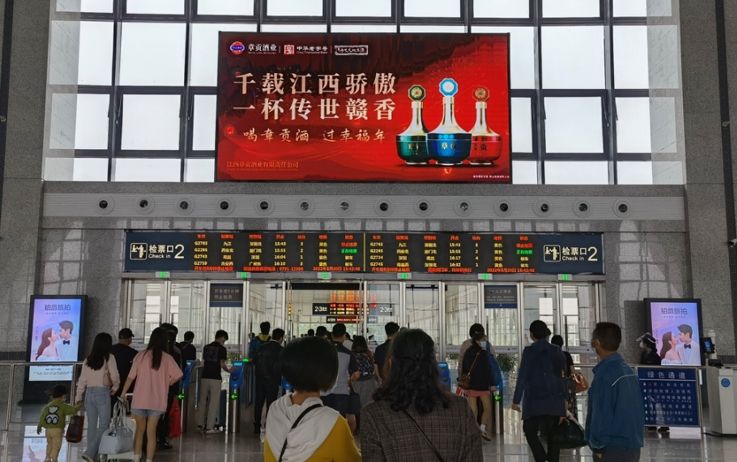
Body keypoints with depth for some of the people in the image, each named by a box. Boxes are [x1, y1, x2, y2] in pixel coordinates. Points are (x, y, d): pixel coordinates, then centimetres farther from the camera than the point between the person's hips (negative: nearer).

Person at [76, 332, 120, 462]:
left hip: (89, 393, 5)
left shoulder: (88, 359, 8)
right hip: (103, 393, -5)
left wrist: (79, 397, 13)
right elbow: (115, 377, -7)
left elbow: (82, 379, 8)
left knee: (92, 425, 12)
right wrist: (115, 388, 12)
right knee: (103, 425, -1)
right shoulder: (109, 358, -6)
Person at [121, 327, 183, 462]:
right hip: (157, 401, 0)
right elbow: (178, 375, -12)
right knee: (151, 433, 6)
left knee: (139, 431, 16)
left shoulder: (141, 355, -2)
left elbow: (131, 377, -2)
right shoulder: (167, 358, -3)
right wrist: (166, 383, 5)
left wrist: (123, 394, 6)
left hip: (139, 400, 0)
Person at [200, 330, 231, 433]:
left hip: (205, 377, 5)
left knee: (203, 401, 13)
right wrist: (228, 370, 10)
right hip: (215, 378, -5)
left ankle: (201, 425, 19)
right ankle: (209, 427, 1)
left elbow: (203, 363, 14)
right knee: (214, 403, 1)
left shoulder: (206, 347, 10)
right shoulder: (222, 349, -5)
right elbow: (222, 365, -7)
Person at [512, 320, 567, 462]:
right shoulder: (556, 351, 5)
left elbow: (522, 376, -9)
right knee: (553, 434, 10)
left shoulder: (529, 351, -8)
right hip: (555, 401, 4)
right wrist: (563, 400, 16)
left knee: (530, 431, 6)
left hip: (535, 400, -4)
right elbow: (563, 376, 9)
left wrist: (516, 400, -3)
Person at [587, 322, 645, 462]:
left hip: (612, 450, -8)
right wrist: (636, 437, 20)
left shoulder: (604, 374, -18)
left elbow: (601, 415, -18)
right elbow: (640, 410, 13)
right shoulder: (629, 371, 8)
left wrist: (597, 444, -9)